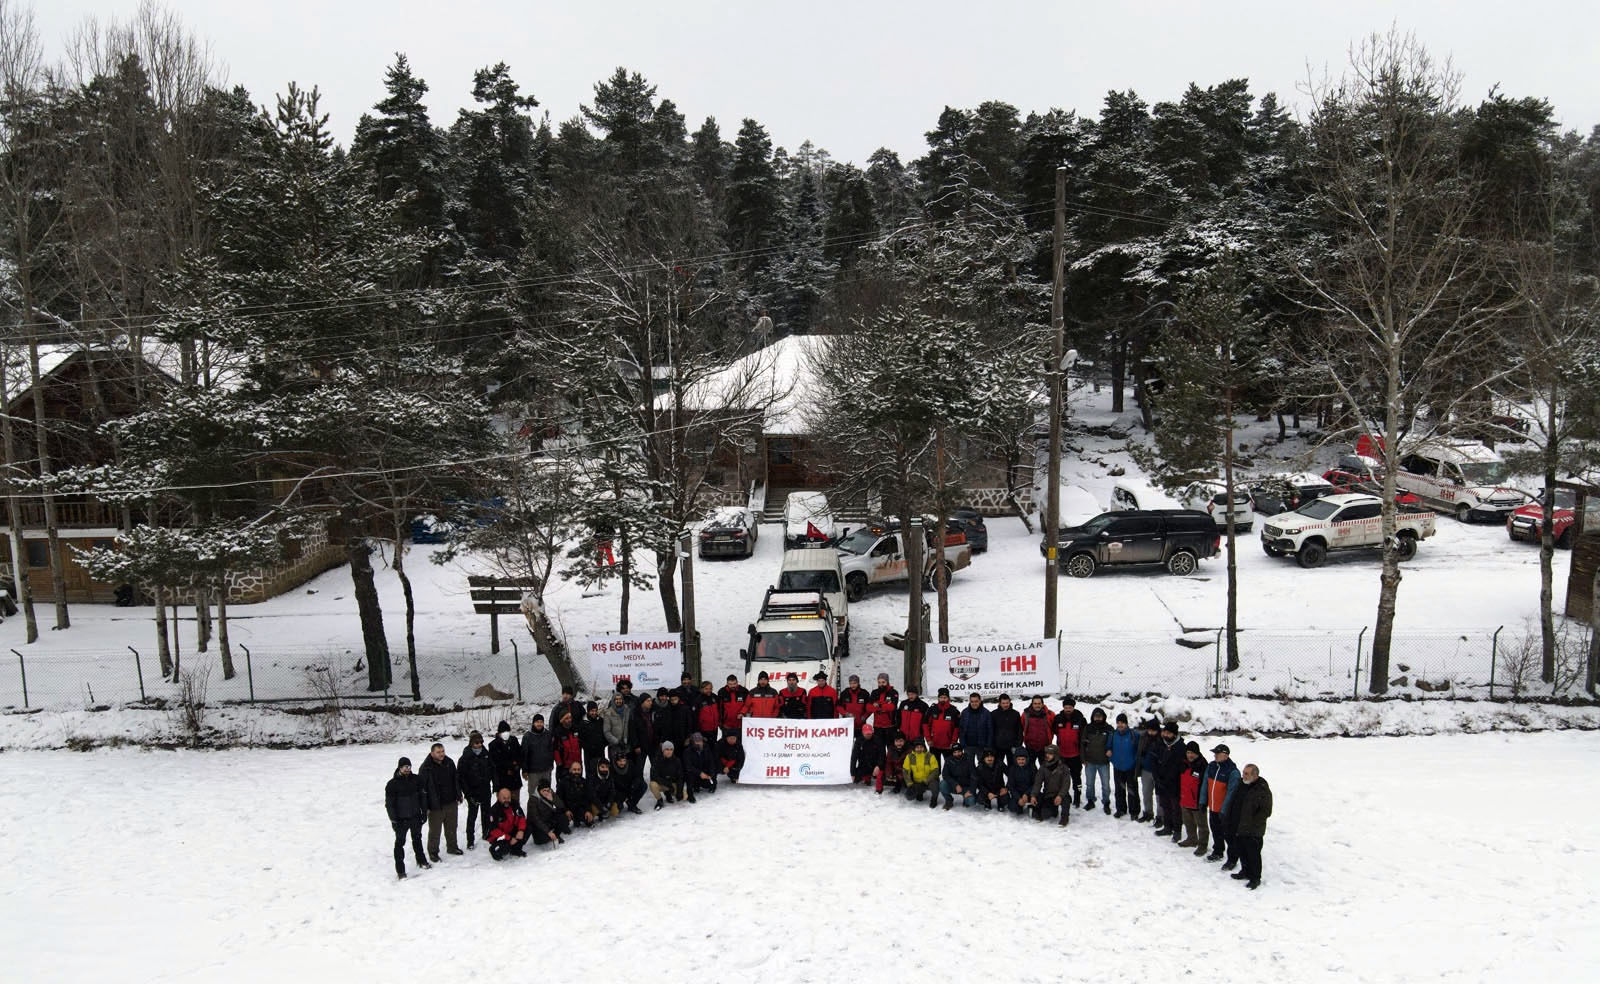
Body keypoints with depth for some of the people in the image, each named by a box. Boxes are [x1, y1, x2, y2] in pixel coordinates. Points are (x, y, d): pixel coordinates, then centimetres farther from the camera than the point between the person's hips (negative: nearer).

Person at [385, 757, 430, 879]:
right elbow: (389, 803, -11)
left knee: (417, 838, 21)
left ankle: (421, 860, 38)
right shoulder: (393, 784, -14)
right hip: (401, 819, -4)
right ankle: (400, 869, 10)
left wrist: (424, 812, 7)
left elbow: (423, 796, 7)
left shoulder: (416, 779, -2)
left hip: (416, 817, 4)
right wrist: (394, 819, -13)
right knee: (400, 842, 2)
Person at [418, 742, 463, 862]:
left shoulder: (449, 763, 1)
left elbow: (456, 780, 13)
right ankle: (433, 853, 20)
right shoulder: (426, 768, -17)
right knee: (435, 831, 5)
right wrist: (425, 806, -13)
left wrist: (458, 796, 15)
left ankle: (452, 847, 36)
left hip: (451, 803, 5)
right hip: (435, 806, -5)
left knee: (451, 828, 19)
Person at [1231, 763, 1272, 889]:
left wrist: (1252, 822, -14)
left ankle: (1255, 878, 14)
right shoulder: (1242, 784, 4)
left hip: (1254, 831, -7)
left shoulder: (1263, 790, -18)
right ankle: (1245, 872, 36)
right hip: (1240, 828, 7)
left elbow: (1266, 812, -15)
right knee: (1243, 852, 19)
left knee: (1253, 854, 1)